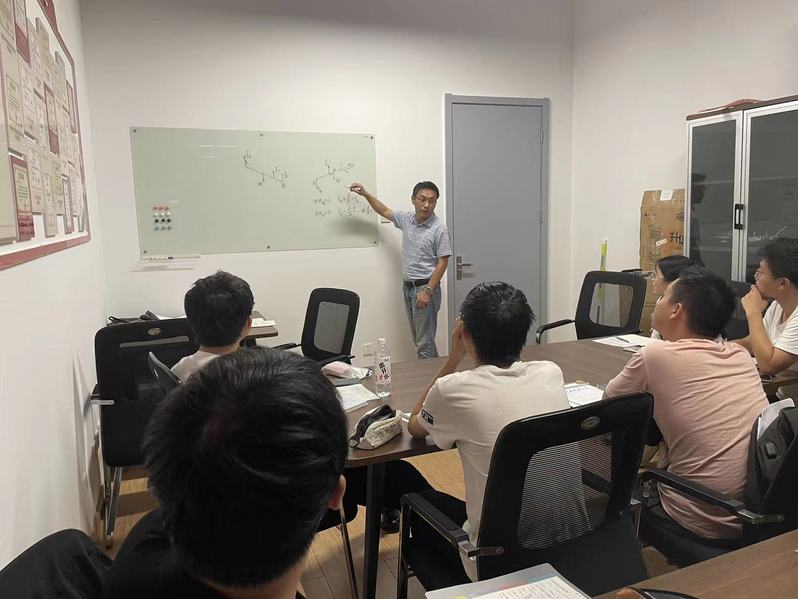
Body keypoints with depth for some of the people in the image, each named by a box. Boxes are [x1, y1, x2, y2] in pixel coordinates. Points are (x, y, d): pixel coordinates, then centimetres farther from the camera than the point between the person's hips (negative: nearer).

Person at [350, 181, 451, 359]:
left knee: (425, 343, -6)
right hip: (407, 287, 7)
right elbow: (385, 212, 22)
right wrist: (365, 194, 12)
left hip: (425, 288, -7)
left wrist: (428, 291, -19)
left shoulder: (439, 229, -12)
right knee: (418, 340, 14)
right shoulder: (407, 219, 7)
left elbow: (442, 263, -13)